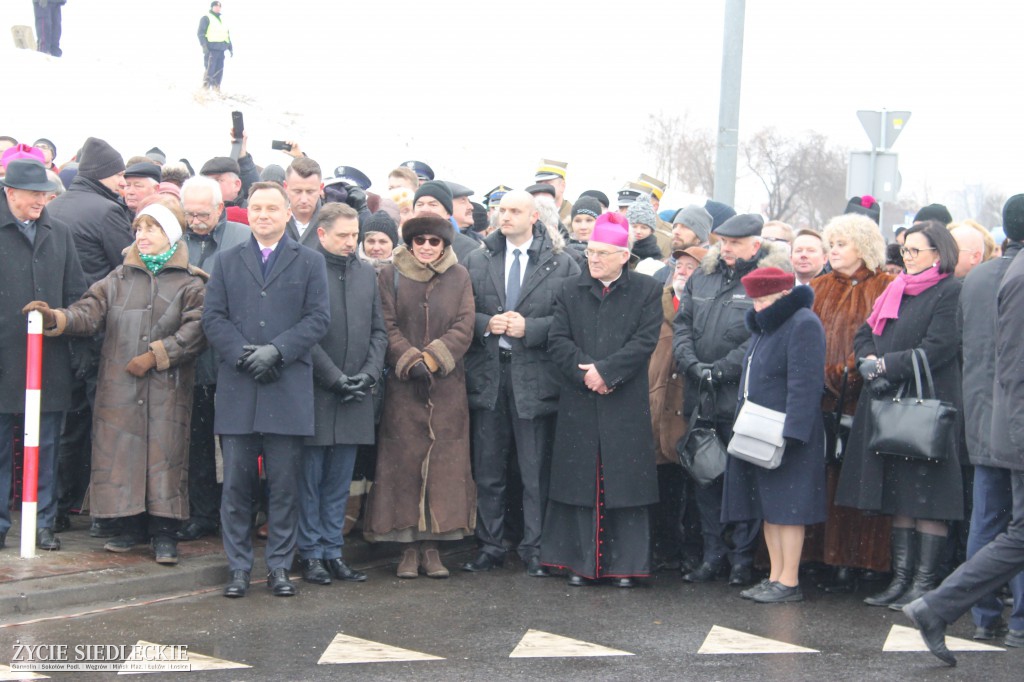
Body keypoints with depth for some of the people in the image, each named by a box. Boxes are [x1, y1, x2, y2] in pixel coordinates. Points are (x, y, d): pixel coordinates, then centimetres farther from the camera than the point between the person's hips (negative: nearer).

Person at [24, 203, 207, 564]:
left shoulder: (190, 283, 3)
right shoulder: (120, 278, 13)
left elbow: (196, 331, -7)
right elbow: (90, 312, 3)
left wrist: (155, 355, -12)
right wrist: (56, 317, -16)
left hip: (168, 386, -3)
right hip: (119, 385, 3)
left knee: (165, 453, -4)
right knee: (121, 451, 3)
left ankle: (164, 532, 5)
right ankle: (133, 525, 16)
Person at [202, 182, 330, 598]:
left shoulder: (310, 263, 10)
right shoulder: (228, 262, 15)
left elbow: (318, 318, 0)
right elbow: (213, 318, 6)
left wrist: (277, 350, -13)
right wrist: (243, 355, -10)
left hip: (288, 389, -1)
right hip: (237, 390, 1)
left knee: (285, 485, 1)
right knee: (236, 483, 2)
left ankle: (279, 566, 10)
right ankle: (238, 567, 10)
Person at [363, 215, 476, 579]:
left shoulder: (459, 277, 8)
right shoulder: (391, 275, 5)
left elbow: (463, 328, 0)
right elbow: (388, 327, -1)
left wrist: (432, 358, -12)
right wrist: (410, 361, -14)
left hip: (447, 386, 1)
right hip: (403, 386, -1)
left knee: (443, 463, -1)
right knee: (404, 461, -3)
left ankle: (432, 545, 6)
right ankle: (409, 546, 3)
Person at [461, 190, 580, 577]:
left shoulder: (561, 265, 1)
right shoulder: (476, 261, 10)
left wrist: (529, 327, -14)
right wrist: (485, 324, -10)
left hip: (535, 376, -3)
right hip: (488, 375, 3)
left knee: (536, 472, 2)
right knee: (488, 470, 9)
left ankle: (534, 549, 10)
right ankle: (490, 546, 18)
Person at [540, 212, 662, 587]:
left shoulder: (646, 291, 4)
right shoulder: (570, 291, 11)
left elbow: (645, 341, -6)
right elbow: (557, 341, 3)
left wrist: (606, 371, -14)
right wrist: (585, 374, -11)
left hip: (627, 405, -2)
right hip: (578, 404, 2)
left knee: (625, 484, 0)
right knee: (579, 481, 3)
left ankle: (625, 564, 8)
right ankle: (581, 561, 11)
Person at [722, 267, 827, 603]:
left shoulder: (803, 324, -13)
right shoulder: (764, 326, 18)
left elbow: (805, 383, -20)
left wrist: (788, 432, -24)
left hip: (787, 436, -9)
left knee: (787, 508, -5)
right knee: (769, 509, 10)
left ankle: (789, 582, 0)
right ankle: (775, 577, 16)